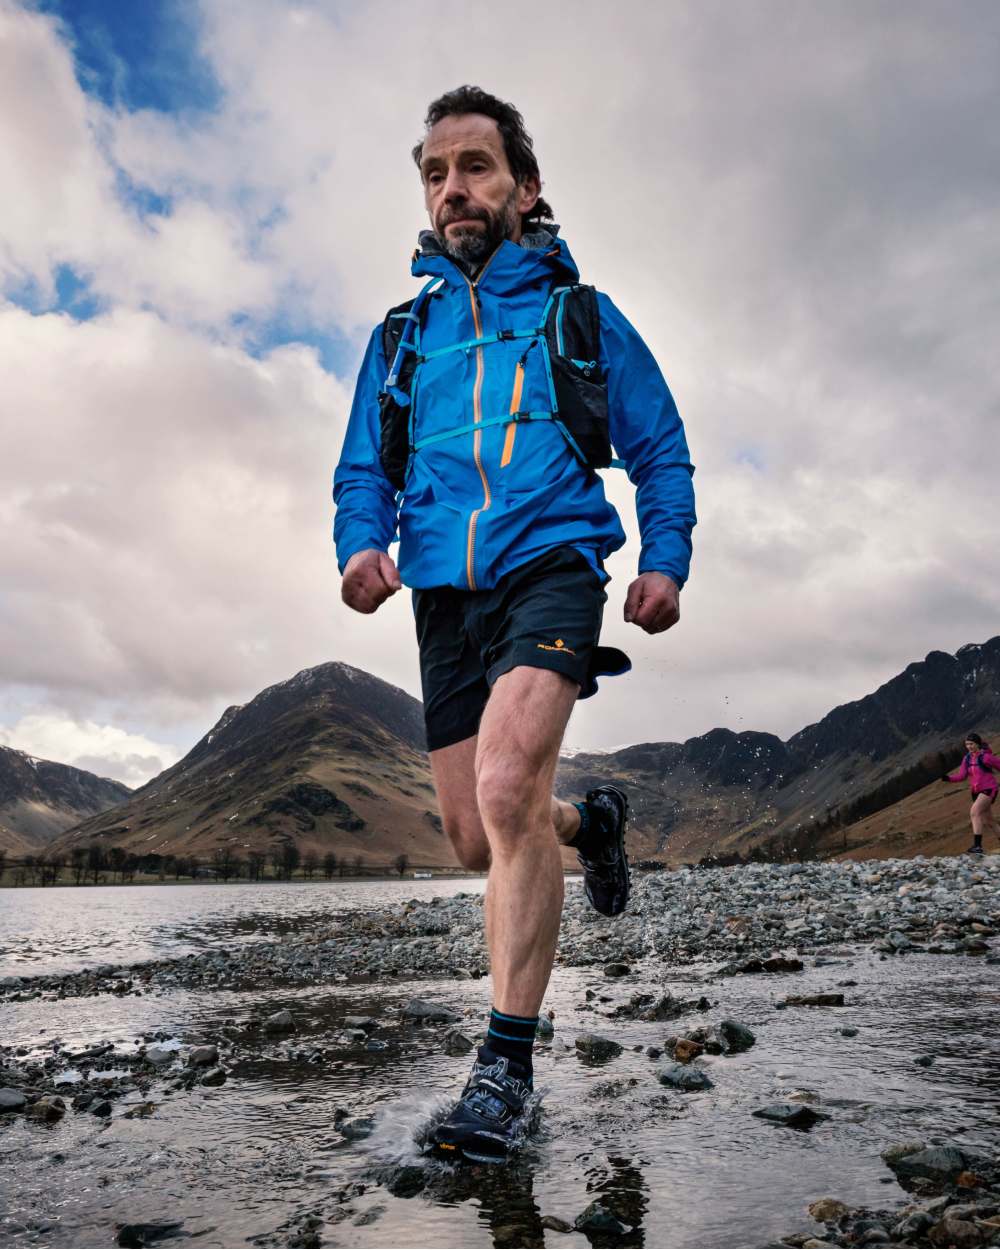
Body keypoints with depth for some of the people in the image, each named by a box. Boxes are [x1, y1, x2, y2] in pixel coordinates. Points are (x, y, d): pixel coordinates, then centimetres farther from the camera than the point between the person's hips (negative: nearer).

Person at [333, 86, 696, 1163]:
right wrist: (361, 547, -4)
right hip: (445, 591, 4)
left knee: (507, 785, -27)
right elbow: (364, 472, 18)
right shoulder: (399, 335, 19)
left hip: (549, 562, -4)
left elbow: (661, 450, 12)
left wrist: (664, 560, -4)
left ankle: (507, 1058, -13)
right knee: (479, 837, 6)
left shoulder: (583, 316, 12)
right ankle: (592, 821, 40)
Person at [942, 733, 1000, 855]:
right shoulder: (967, 758, 4)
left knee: (974, 812, -25)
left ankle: (977, 846, -28)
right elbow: (961, 776, 1)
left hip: (988, 790, -7)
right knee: (988, 822, 15)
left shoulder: (986, 757, -14)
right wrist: (948, 778, -15)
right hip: (976, 791, 7)